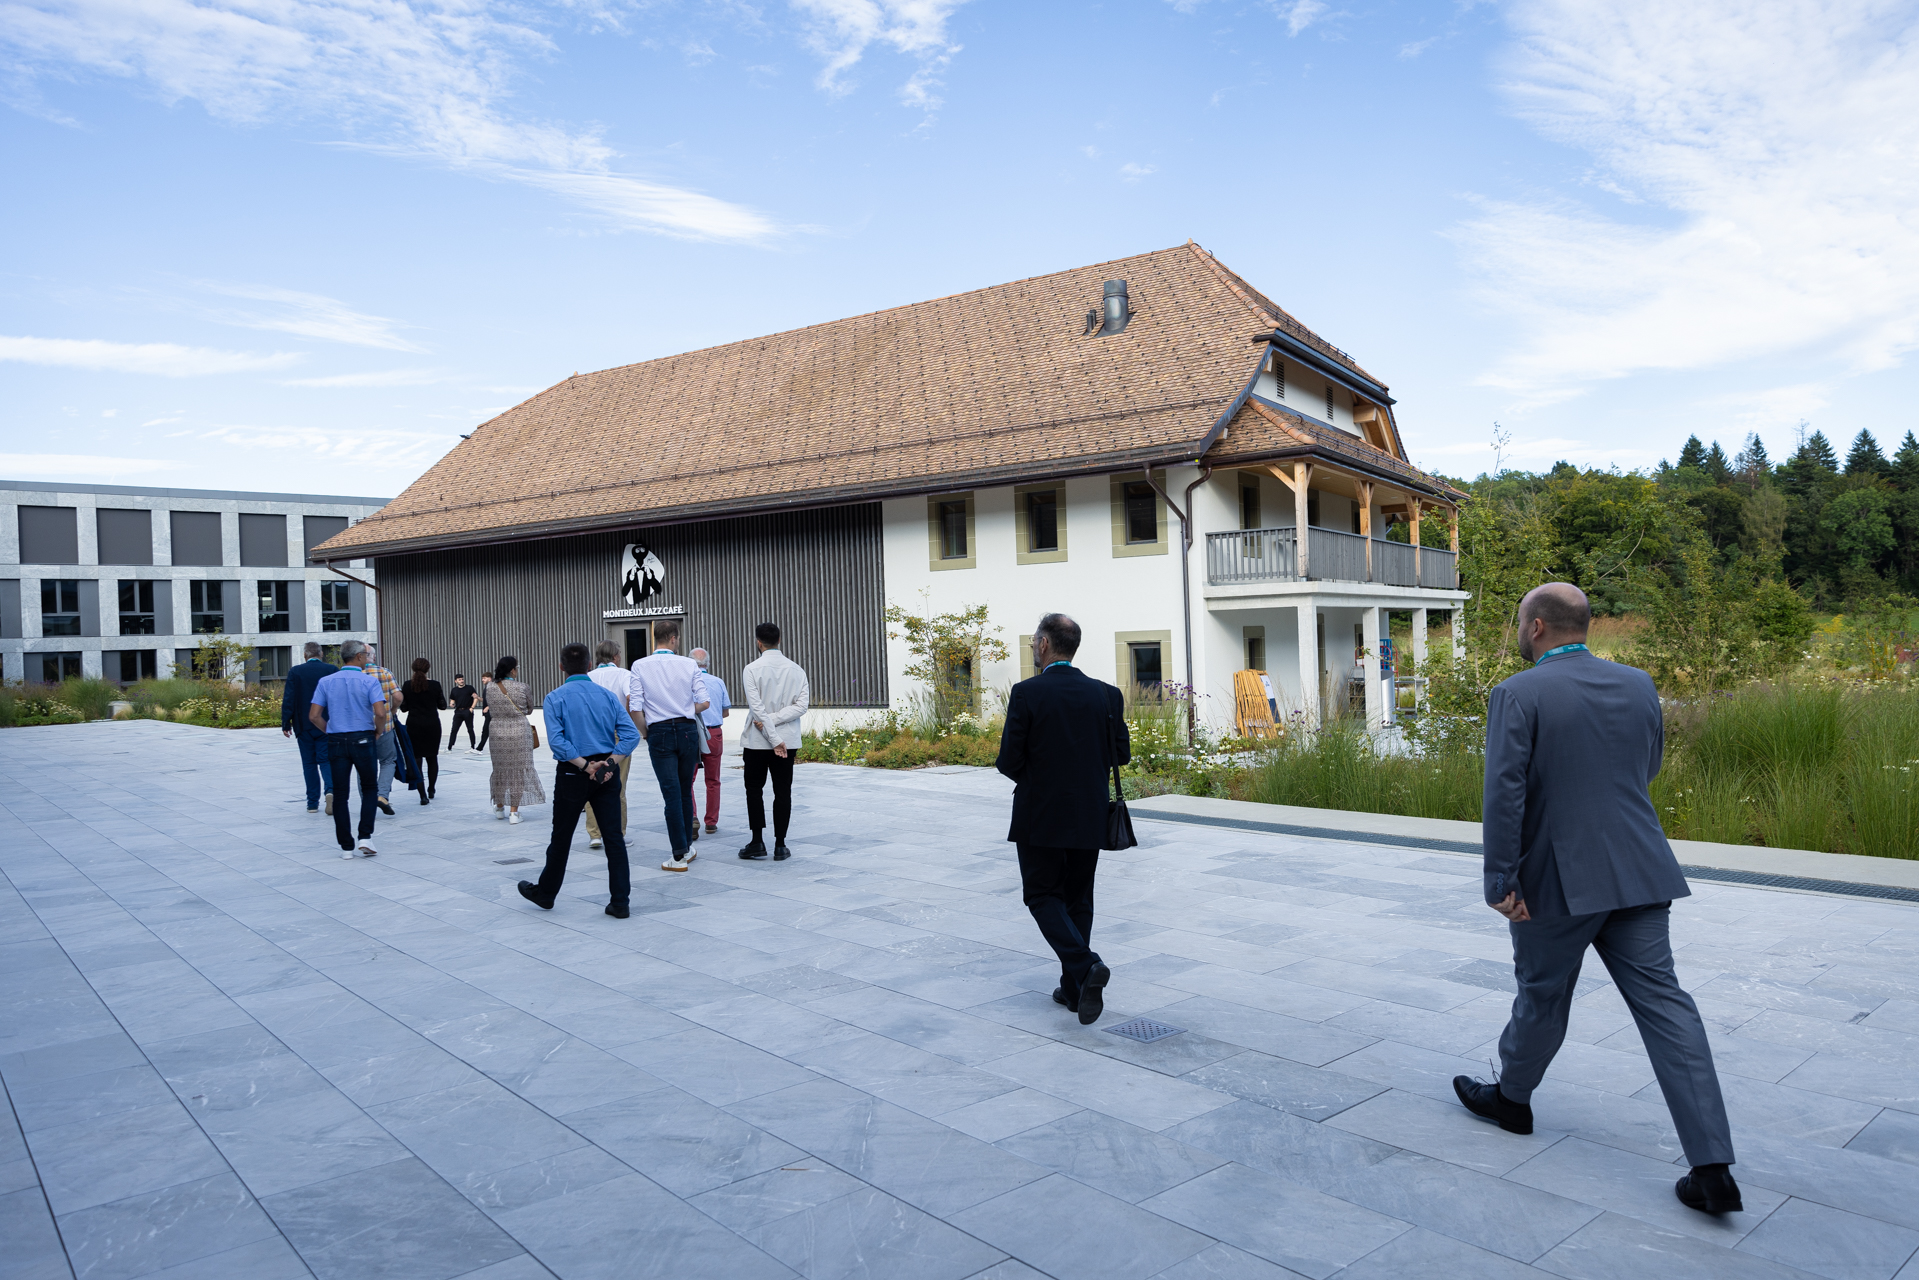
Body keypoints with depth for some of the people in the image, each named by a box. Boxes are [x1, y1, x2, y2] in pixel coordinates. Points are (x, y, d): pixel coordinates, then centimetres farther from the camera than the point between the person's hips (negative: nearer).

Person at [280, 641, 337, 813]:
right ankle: (330, 789, -21)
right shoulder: (332, 670, -2)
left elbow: (288, 700, -5)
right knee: (326, 760, 5)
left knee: (309, 763, 8)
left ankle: (312, 803, 11)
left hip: (304, 726, 0)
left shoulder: (295, 672, -3)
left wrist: (285, 724, 0)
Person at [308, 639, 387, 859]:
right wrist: (378, 732, 0)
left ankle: (346, 846, 9)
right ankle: (365, 838, 0)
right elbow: (380, 713, -18)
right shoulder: (369, 681, -6)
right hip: (363, 740, -2)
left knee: (340, 794, 8)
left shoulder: (326, 682, 4)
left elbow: (314, 715, -2)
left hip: (336, 742, 3)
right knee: (369, 789, 13)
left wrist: (330, 732, 12)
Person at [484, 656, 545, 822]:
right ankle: (513, 811, 5)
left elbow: (491, 711, 8)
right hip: (520, 732, -2)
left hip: (498, 732, 3)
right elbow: (530, 709, 5)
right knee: (518, 771, 5)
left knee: (500, 769, 16)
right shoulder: (522, 688, -9)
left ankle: (499, 807, 29)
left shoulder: (490, 688, -3)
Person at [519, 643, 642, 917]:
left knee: (561, 836, 13)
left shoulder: (555, 699, -5)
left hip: (572, 774, -2)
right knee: (614, 836, 3)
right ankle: (620, 902, 1)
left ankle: (545, 892, 31)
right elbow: (631, 734, -6)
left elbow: (557, 740, -18)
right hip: (607, 774, 2)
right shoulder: (607, 695, 4)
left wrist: (586, 766, -14)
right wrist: (610, 764, -11)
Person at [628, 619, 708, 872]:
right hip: (687, 730, 1)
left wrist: (645, 733, 7)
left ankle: (679, 856, 0)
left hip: (659, 733, -1)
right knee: (685, 792, 15)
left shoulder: (640, 666, -4)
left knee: (672, 794, -1)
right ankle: (688, 846, 24)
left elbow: (635, 707, -8)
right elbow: (703, 702, -3)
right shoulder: (689, 664, -2)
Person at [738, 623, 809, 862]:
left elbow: (757, 708, -16)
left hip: (757, 741, -2)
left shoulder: (752, 669, -9)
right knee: (783, 792, 6)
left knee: (754, 789, 11)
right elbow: (802, 705, -7)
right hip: (788, 740, 3)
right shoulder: (795, 669, 2)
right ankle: (780, 846, 6)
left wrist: (774, 738, -15)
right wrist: (774, 720, -10)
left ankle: (757, 842, 9)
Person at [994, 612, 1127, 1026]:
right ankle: (1074, 987, 22)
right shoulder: (1106, 694, -1)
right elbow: (1122, 753, 3)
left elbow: (1008, 761, -12)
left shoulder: (1026, 693, -13)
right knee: (1078, 900, 17)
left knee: (1043, 897, 8)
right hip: (1089, 818, 4)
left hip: (1040, 816, -4)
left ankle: (1085, 966, -12)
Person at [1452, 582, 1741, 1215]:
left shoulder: (1518, 695, -12)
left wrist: (1501, 880, -16)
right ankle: (1712, 1168, 1)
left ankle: (1511, 1097, 37)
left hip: (1557, 879, -4)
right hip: (1639, 874, 5)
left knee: (1543, 996, 14)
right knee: (1663, 1001, 3)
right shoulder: (1638, 685, 6)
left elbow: (1504, 792, -19)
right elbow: (1648, 766, 19)